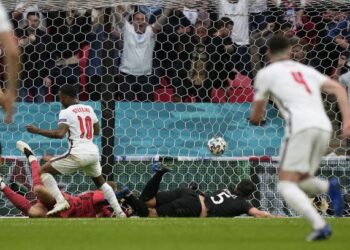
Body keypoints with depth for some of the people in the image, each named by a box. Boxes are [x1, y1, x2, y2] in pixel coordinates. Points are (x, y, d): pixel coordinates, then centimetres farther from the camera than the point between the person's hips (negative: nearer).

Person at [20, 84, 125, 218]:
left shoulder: (66, 112, -4)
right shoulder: (89, 109, 15)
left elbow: (60, 134, -18)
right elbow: (96, 131, 26)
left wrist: (37, 131, -11)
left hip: (77, 153, -7)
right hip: (93, 152, 7)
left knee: (43, 171, 3)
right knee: (101, 182, 29)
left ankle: (60, 202, -11)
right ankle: (119, 212, 20)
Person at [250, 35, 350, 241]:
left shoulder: (266, 73, 14)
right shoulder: (307, 70, 27)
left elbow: (256, 117, 21)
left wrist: (257, 117, 45)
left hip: (300, 126, -6)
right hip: (324, 126, 6)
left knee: (286, 184, -4)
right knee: (298, 181, 20)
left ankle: (320, 225, -25)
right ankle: (330, 187, -11)